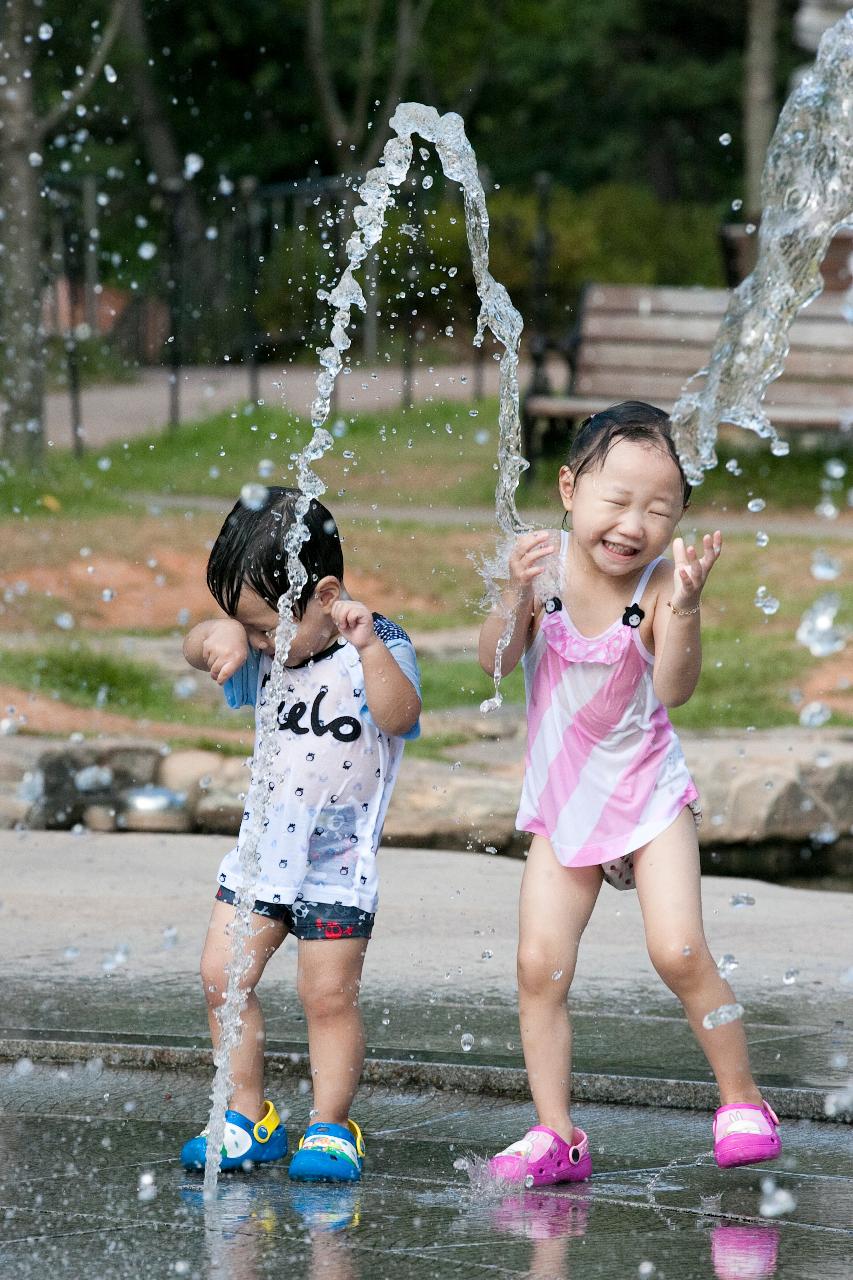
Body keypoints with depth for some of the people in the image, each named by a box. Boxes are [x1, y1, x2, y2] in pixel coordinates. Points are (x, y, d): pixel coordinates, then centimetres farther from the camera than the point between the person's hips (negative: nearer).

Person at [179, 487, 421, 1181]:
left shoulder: (379, 648, -12)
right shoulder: (266, 651, 4)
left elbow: (398, 716, -27)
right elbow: (197, 650, -1)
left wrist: (368, 646, -41)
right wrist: (222, 633, -23)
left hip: (339, 862, -6)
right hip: (262, 848, 6)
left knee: (329, 994, -3)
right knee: (223, 976, 1)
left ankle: (332, 1126, 10)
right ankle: (249, 1115, 13)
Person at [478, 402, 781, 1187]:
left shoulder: (659, 582, -19)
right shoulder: (547, 565, -13)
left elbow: (674, 690, -30)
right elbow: (495, 660, -21)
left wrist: (684, 610, -45)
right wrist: (518, 598, -39)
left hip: (648, 792, -3)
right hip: (561, 801, 3)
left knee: (679, 953, -13)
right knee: (540, 966, -2)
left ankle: (742, 1100, 6)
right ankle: (555, 1136, 7)